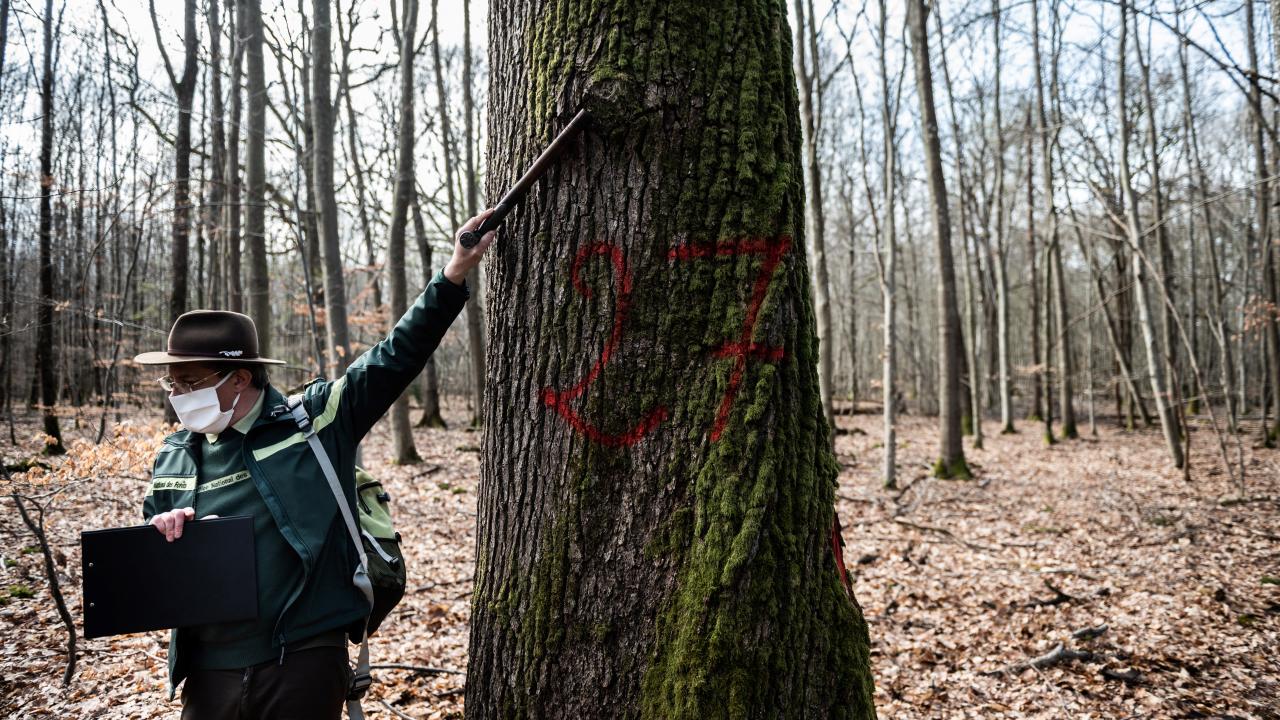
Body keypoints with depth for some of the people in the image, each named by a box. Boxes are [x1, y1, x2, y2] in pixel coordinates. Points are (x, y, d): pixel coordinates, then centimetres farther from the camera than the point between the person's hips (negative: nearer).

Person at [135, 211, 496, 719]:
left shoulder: (315, 420, -6)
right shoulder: (174, 457, 8)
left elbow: (396, 357, -10)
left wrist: (452, 277, -18)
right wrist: (159, 533, -8)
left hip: (306, 662, -4)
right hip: (209, 673, 4)